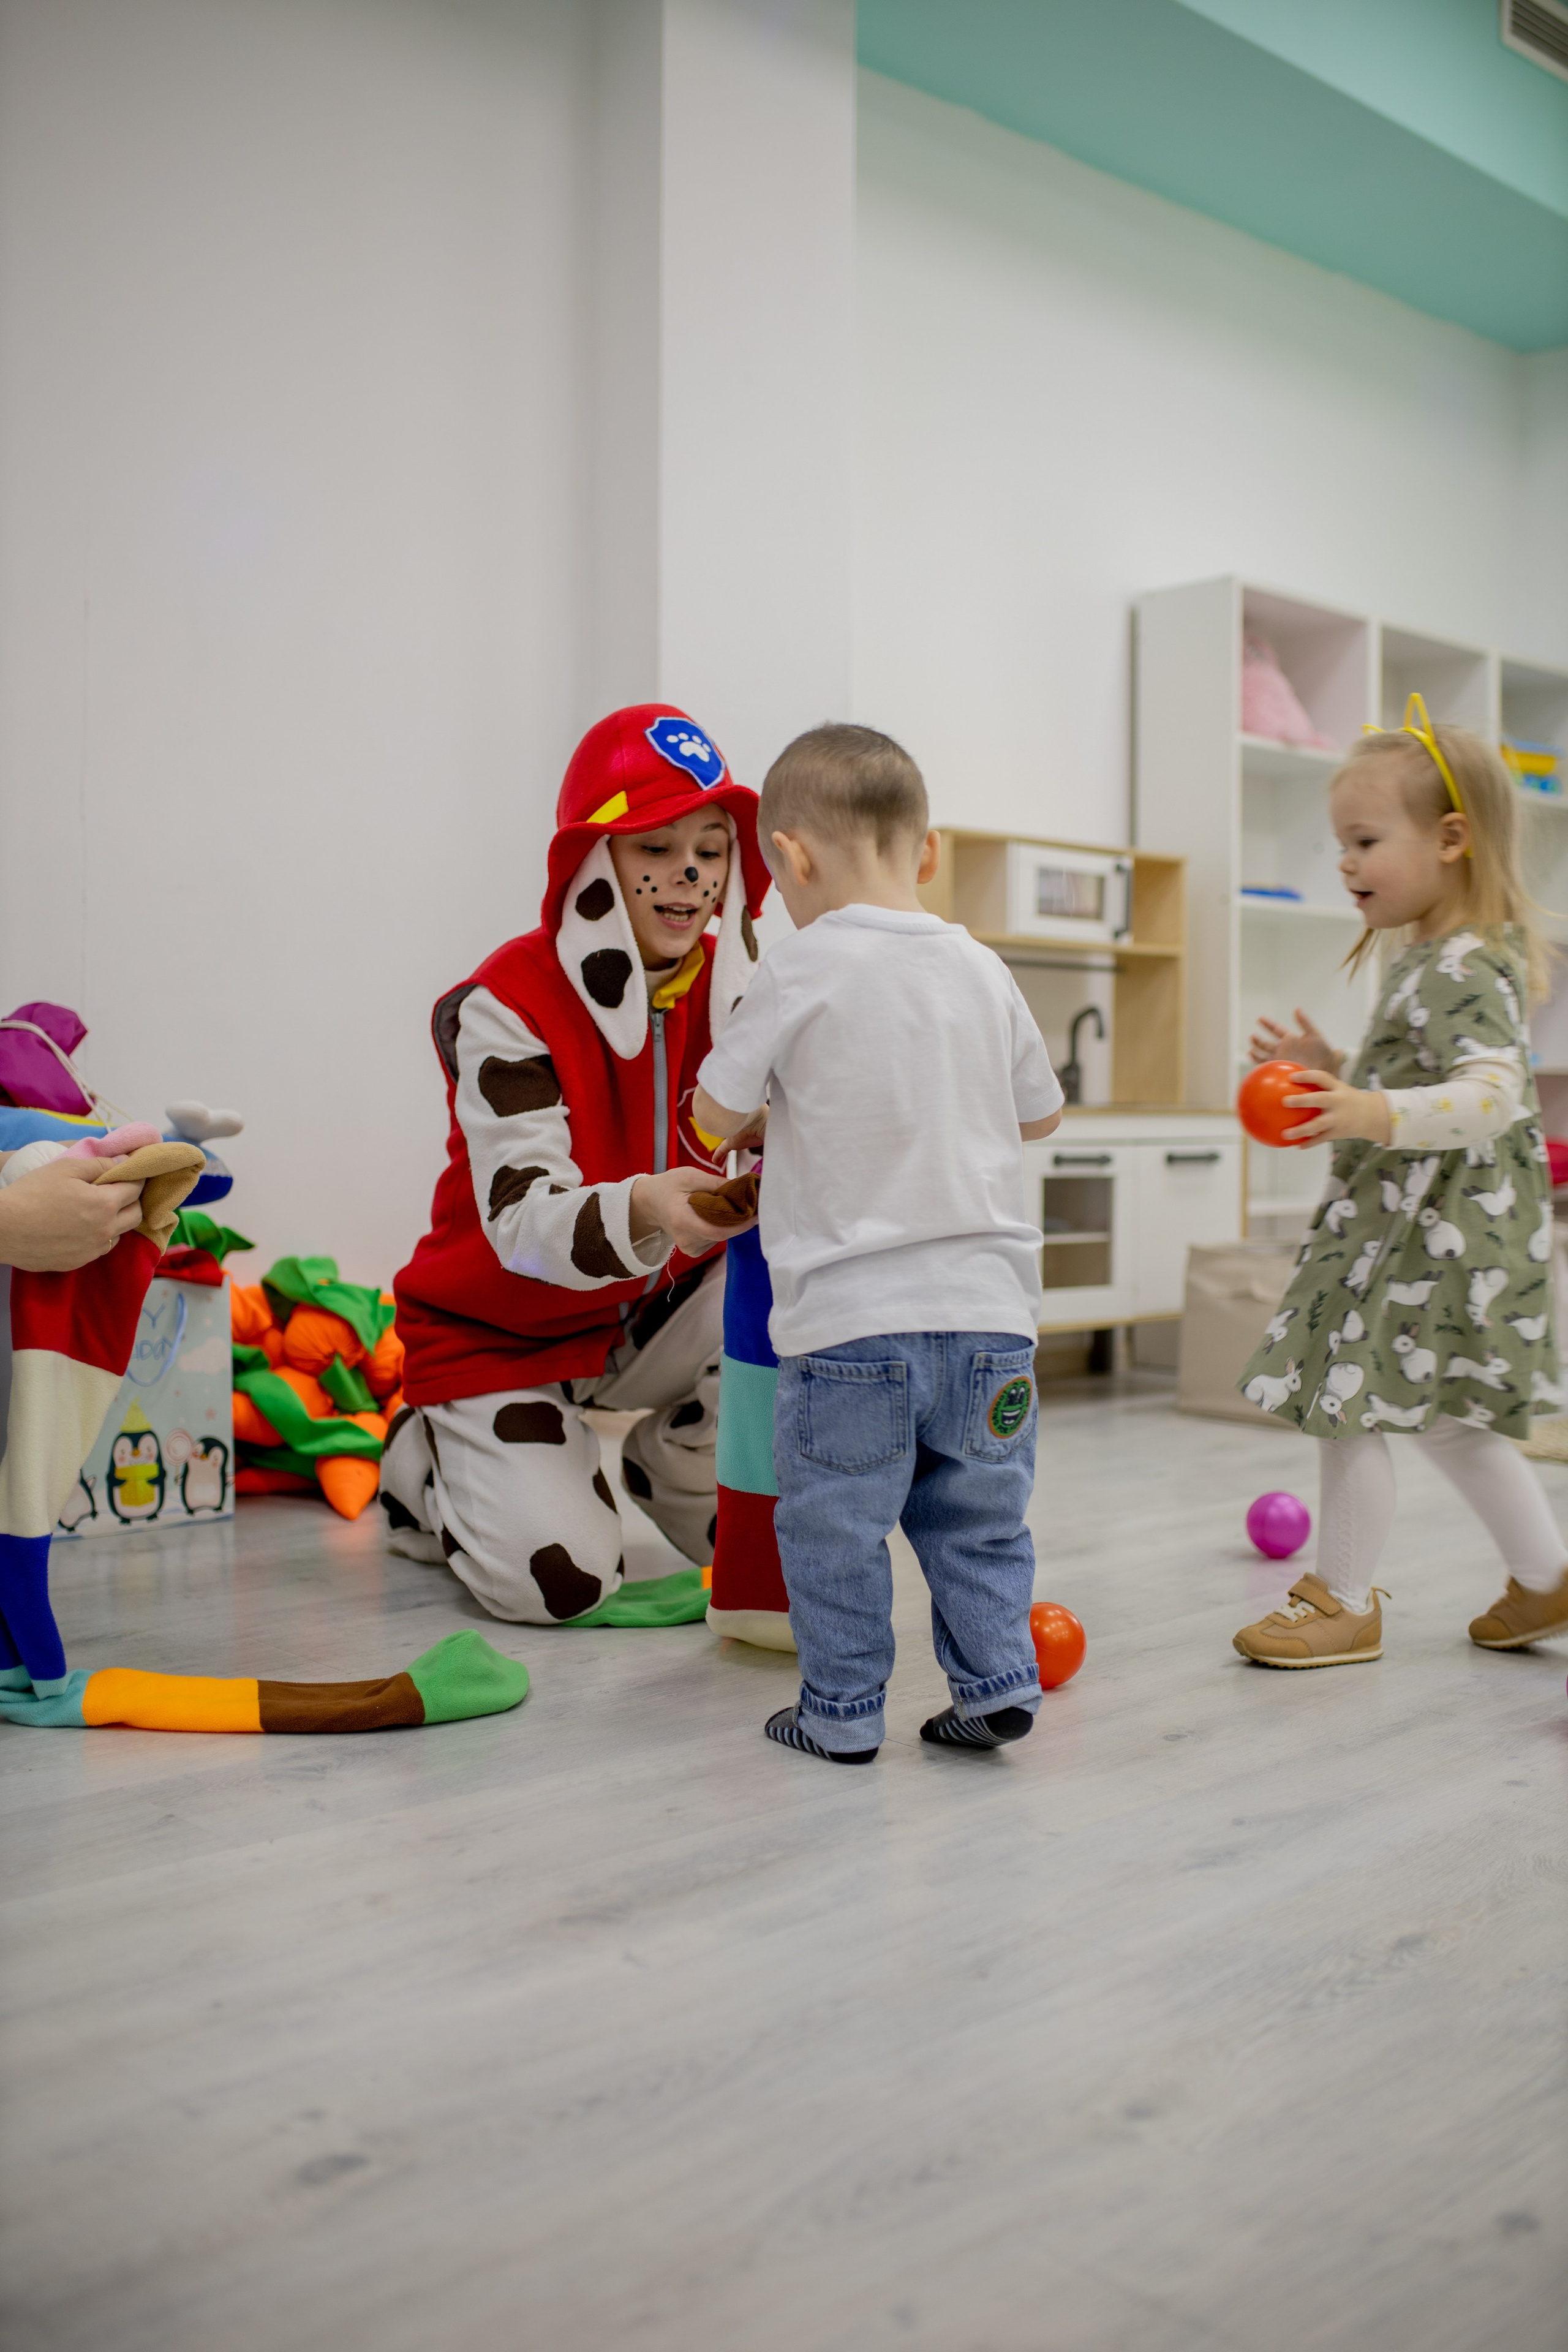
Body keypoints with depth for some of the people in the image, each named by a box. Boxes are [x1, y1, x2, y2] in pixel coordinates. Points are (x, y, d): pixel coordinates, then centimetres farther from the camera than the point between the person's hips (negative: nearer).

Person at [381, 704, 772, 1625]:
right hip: (504, 1329, -4)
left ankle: (680, 1470, 5)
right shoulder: (506, 1007, -22)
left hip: (658, 1303, 5)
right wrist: (643, 1211, -52)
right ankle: (427, 1466, 16)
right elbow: (521, 1224, -31)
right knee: (560, 1579, -19)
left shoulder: (734, 983, -6)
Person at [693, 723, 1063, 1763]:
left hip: (852, 1321, -4)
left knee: (836, 1527, 10)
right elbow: (1041, 1112, 17)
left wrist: (779, 1118, 20)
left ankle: (843, 1711, 19)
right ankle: (996, 1684, 20)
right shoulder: (983, 970, 5)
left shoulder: (804, 969, -8)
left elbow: (717, 1111, -1)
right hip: (988, 1308, 4)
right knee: (978, 1519, 19)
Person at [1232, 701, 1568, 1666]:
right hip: (1412, 1225, 11)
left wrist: (1378, 1116, -43)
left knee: (1346, 1402, -3)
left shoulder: (1467, 968, -17)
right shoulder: (1431, 960, 16)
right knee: (1442, 1416, 18)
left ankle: (1345, 1603, 10)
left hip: (1437, 1233, -11)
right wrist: (1338, 1075, 18)